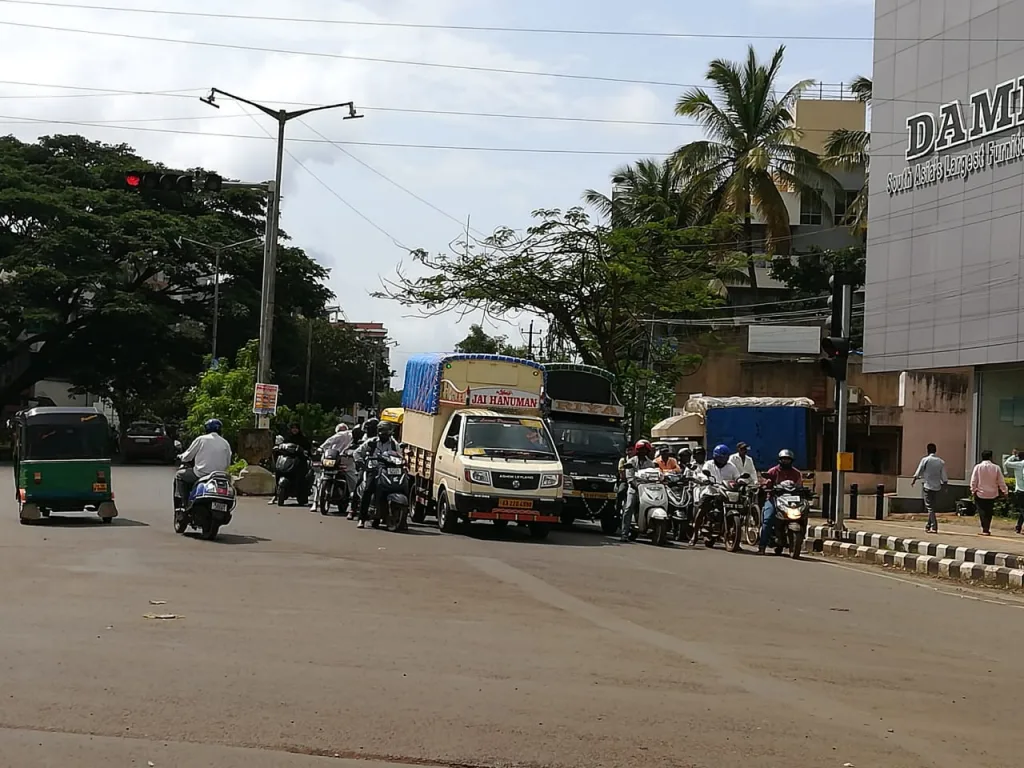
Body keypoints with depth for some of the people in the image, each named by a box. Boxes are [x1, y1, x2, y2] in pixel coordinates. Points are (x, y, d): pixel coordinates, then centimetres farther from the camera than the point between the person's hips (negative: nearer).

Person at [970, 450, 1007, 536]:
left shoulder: (978, 467, -8)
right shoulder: (996, 468, -5)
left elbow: (973, 481, -8)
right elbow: (1001, 481, -1)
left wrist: (973, 490, 3)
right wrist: (1004, 490, 11)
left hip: (980, 494, -2)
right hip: (992, 494, 2)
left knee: (982, 512, 1)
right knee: (989, 512, 14)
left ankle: (985, 529, -12)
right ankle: (986, 529, 16)